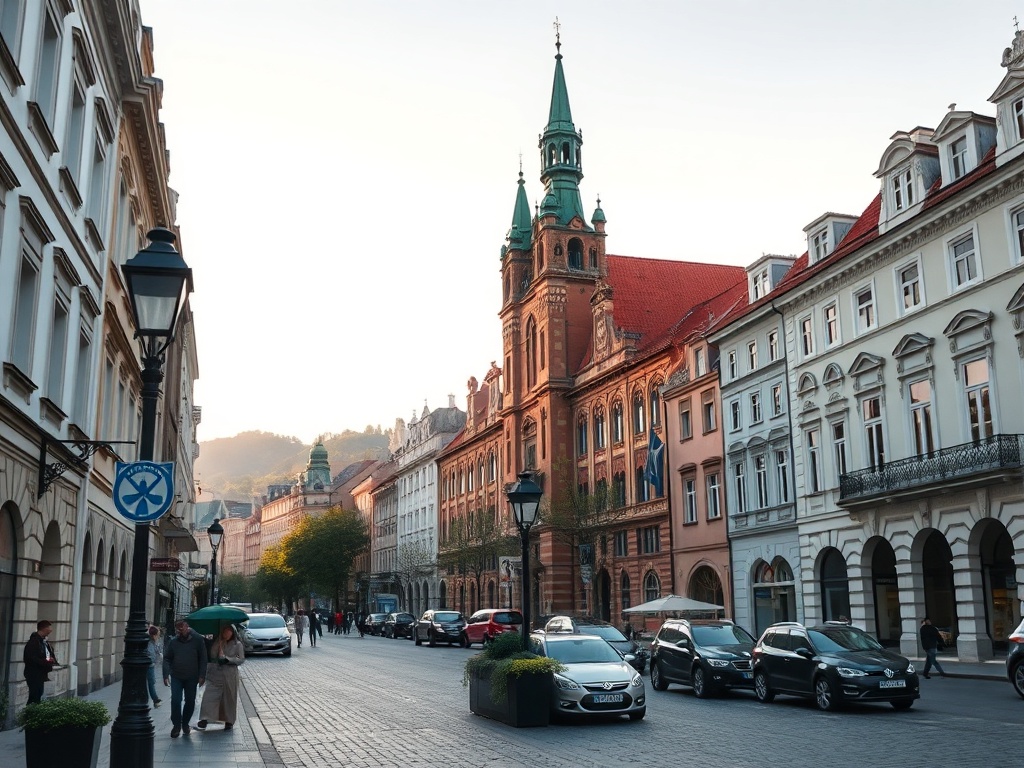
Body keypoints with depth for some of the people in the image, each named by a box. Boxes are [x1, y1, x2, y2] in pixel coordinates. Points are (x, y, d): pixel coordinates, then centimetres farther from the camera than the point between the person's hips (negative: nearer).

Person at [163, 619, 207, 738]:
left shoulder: (198, 640, -7)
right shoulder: (173, 641, -2)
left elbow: (203, 659, -4)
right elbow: (167, 659, 3)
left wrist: (202, 675, -7)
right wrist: (166, 674, -6)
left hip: (192, 677, 0)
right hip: (176, 677, 0)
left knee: (190, 701, 9)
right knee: (175, 701, -7)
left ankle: (185, 724, 27)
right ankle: (176, 725, 5)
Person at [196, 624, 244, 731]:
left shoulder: (237, 644, 1)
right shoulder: (216, 643, 9)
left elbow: (241, 659, -4)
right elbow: (212, 655, 2)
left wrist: (227, 659, -12)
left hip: (230, 675, -2)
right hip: (215, 674, 2)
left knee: (229, 698, 6)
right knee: (210, 696, -10)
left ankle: (229, 721, 19)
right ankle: (204, 720, -12)